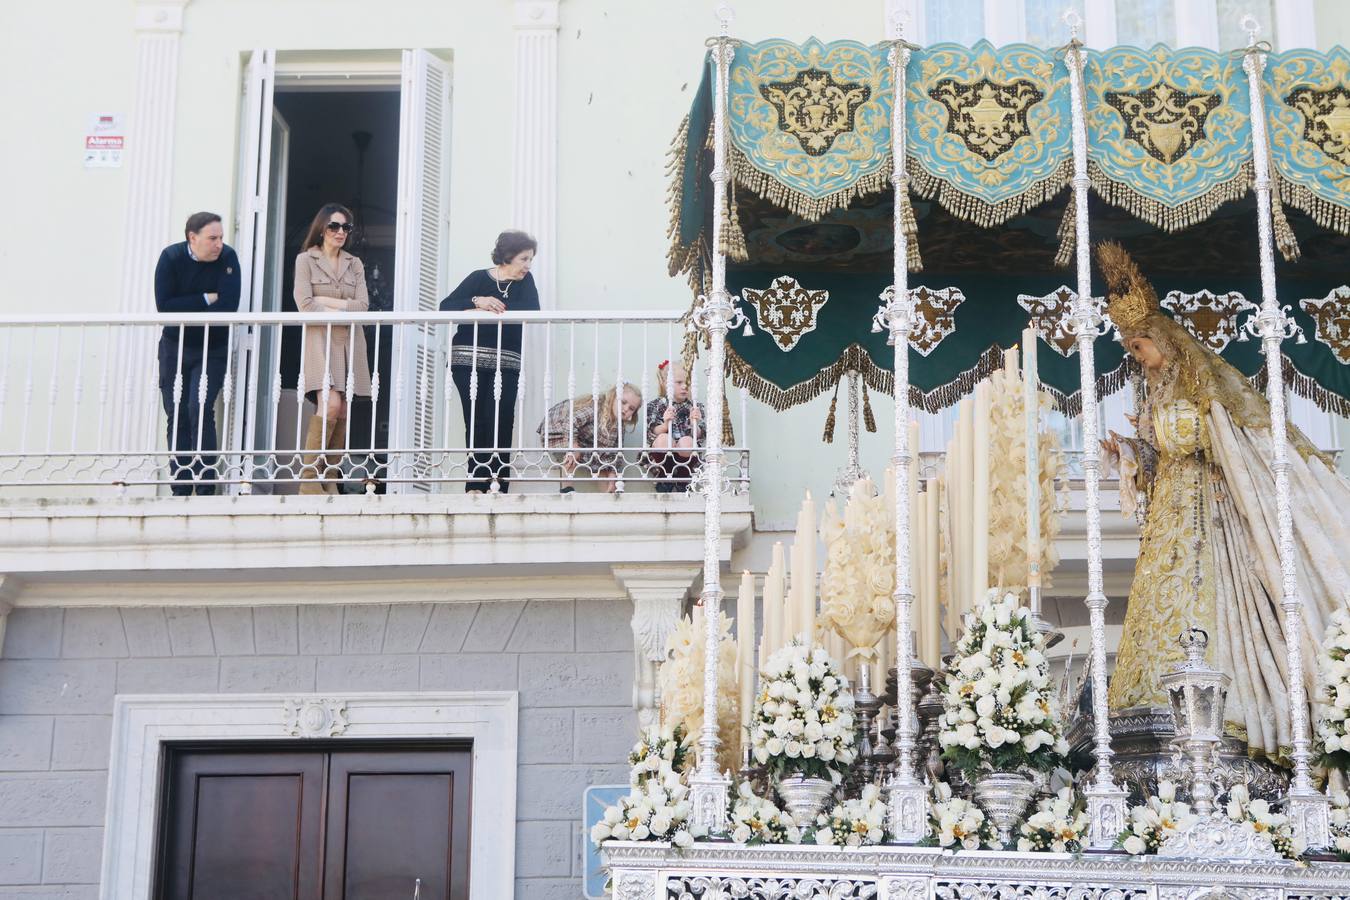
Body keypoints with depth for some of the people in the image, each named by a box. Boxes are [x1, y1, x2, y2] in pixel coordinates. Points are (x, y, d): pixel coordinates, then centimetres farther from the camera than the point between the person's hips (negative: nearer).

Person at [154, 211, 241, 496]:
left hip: (212, 350, -2)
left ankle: (206, 486, -16)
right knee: (177, 416, 2)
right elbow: (164, 305, -18)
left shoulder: (228, 258, -11)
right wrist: (206, 299, -19)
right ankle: (181, 490, 7)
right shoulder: (171, 257, -9)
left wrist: (186, 310, -18)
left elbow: (228, 306, -22)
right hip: (174, 348, 2)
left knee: (200, 410, -18)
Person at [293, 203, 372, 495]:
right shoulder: (306, 260, 7)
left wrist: (326, 301, -6)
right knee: (330, 404, -21)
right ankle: (309, 476, -17)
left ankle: (330, 479, 1)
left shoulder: (355, 264, 18)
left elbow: (362, 306, 5)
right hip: (320, 338, -4)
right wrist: (345, 310, -4)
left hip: (350, 342, 4)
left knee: (343, 411, -2)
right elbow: (305, 305, -6)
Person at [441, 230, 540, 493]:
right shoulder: (479, 278, 3)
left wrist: (497, 307, -16)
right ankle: (476, 484, -4)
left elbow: (533, 310, -8)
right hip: (469, 360, -2)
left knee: (500, 423, -10)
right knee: (476, 422, -7)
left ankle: (498, 485, -10)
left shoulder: (525, 281, 10)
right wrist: (477, 302, -21)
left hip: (506, 364, 2)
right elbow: (445, 306, -6)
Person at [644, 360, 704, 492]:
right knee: (663, 439, -34)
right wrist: (666, 424, -25)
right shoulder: (656, 406, 7)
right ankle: (664, 480, -11)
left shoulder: (694, 407, 10)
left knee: (686, 441, -33)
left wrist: (694, 423, -22)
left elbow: (697, 435, 0)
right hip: (663, 456, -1)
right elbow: (654, 432, -4)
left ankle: (682, 482, -10)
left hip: (686, 452, 1)